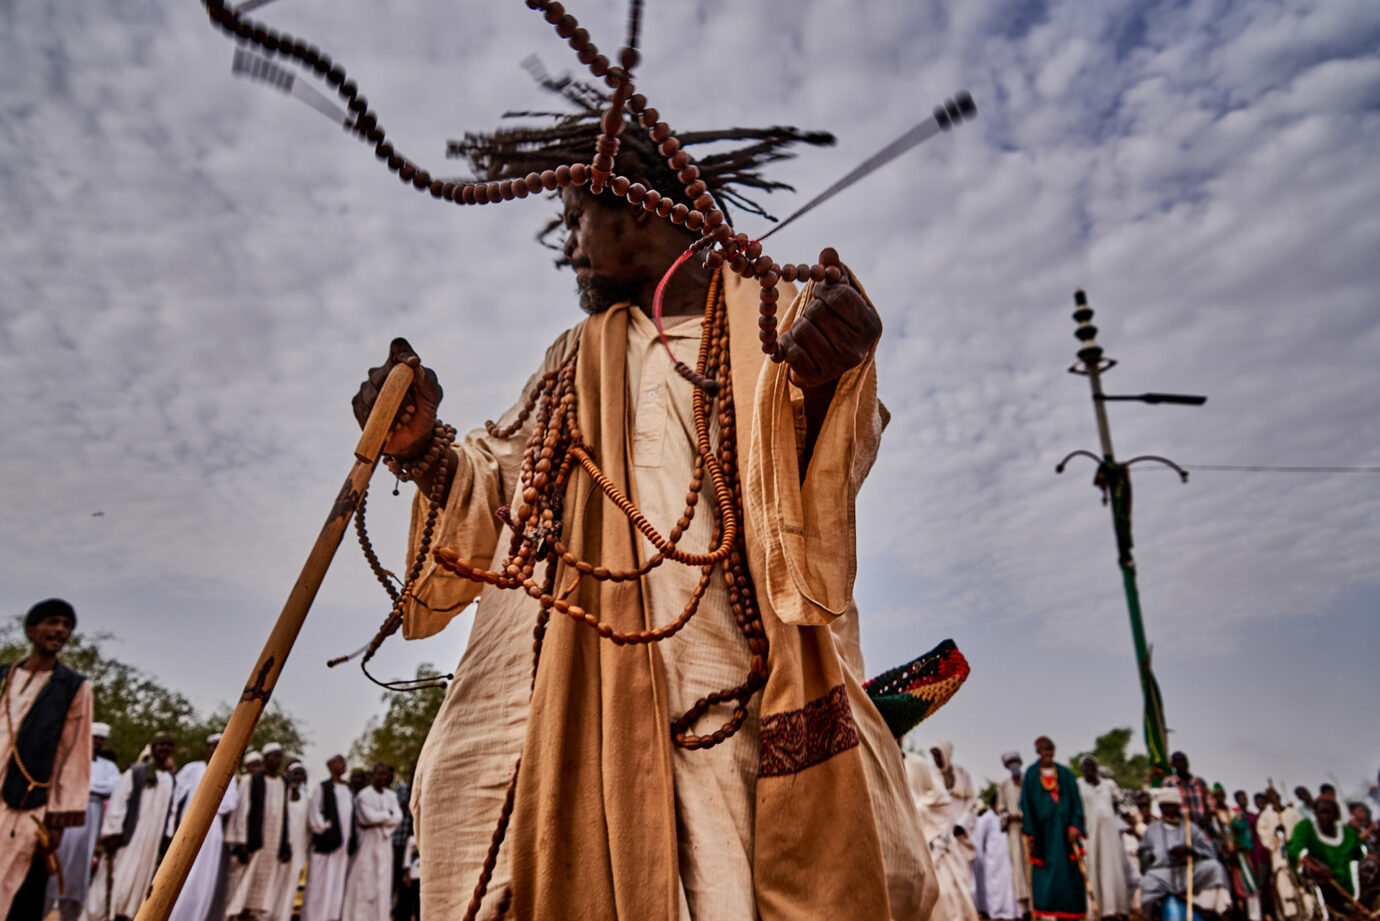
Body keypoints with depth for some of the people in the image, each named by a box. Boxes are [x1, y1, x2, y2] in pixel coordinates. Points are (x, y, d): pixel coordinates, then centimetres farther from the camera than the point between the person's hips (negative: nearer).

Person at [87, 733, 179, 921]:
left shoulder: (171, 780, 10)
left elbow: (171, 810, 10)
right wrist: (112, 831, -12)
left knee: (140, 878, 5)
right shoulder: (136, 772, -2)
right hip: (130, 835, -4)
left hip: (153, 838, 4)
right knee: (120, 876, -4)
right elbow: (118, 800, -6)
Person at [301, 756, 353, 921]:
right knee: (319, 881, -3)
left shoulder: (349, 789, 17)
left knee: (338, 881, 5)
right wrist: (323, 828, -10)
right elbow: (314, 812, -5)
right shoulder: (322, 787, 0)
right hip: (326, 839, -5)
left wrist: (352, 833, 9)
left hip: (344, 840, 5)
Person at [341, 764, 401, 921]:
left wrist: (379, 820, -10)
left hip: (385, 842, 5)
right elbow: (369, 816, -17)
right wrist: (387, 814, -4)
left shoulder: (391, 796, 11)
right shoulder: (364, 795, -5)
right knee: (363, 880, -3)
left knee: (383, 881, 4)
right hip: (367, 843, -5)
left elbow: (398, 817, 0)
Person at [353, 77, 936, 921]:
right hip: (602, 683, 3)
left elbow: (815, 472, -5)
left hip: (753, 682, -2)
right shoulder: (582, 358, 21)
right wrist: (422, 449, -3)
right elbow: (500, 491, 16)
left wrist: (816, 383, -25)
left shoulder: (771, 313, 9)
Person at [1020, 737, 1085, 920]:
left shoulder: (1065, 774, 9)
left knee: (1067, 872, -2)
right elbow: (1026, 804, 1)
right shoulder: (1031, 774, 4)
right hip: (1042, 828, -2)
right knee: (1044, 873, -5)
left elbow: (1075, 801, 5)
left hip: (1063, 828, 2)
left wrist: (1074, 827, -8)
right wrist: (1030, 834, -6)